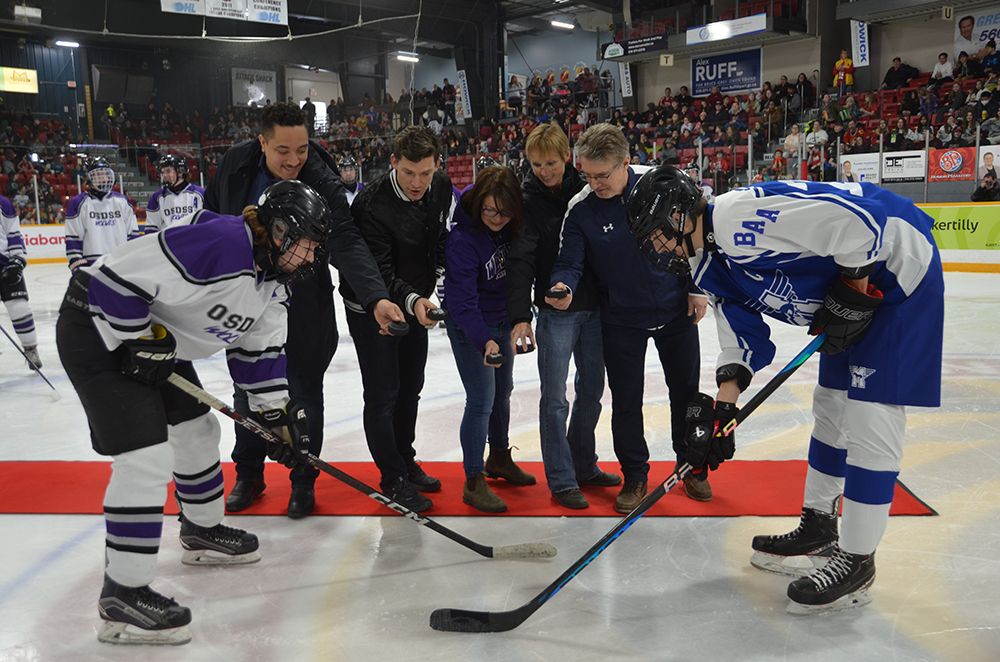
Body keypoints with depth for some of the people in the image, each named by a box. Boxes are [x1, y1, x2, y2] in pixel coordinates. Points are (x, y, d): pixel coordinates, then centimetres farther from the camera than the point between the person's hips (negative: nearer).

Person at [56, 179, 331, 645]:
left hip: (155, 337, 10)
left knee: (198, 430, 19)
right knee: (147, 457, -14)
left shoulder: (271, 284, 3)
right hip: (100, 329, -10)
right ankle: (122, 596, -4)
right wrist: (140, 342, -21)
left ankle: (203, 532, 40)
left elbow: (258, 348, 12)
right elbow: (121, 273, -29)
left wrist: (278, 413, 8)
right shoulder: (222, 242, -28)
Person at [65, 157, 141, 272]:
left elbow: (133, 233, 11)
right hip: (90, 265, -3)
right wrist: (76, 263, -10)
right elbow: (73, 239, -2)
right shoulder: (78, 203, -1)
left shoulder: (122, 201, 9)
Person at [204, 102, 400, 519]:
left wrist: (376, 297, -46)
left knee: (304, 392, 7)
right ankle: (248, 475, 35)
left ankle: (303, 481, 25)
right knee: (249, 389, 16)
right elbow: (212, 215, 8)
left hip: (304, 306, -3)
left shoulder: (323, 183, -22)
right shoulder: (235, 166, -10)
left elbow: (347, 243, -32)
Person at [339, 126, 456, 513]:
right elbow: (378, 275, -31)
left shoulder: (441, 188, -10)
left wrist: (442, 268, 6)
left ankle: (406, 462, 35)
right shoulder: (371, 205, -30)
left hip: (415, 300, 7)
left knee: (410, 387, 18)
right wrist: (411, 301, -46)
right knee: (383, 395, -2)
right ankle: (393, 479, 13)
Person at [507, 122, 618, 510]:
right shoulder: (528, 199, -9)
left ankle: (584, 466, 30)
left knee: (592, 388, 14)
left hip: (595, 305, 5)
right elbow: (520, 261, -17)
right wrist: (520, 316, -26)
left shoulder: (585, 189, 1)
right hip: (555, 310, -4)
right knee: (555, 397, -2)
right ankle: (561, 481, 10)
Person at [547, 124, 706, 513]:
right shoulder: (580, 209, -15)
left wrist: (697, 287, -2)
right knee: (625, 402, 5)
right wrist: (563, 286, -39)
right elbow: (570, 262, -16)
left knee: (686, 393, 14)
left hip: (675, 310, 1)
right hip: (621, 318, 0)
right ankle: (634, 477, 25)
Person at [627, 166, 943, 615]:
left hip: (898, 265, -10)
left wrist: (852, 295, -19)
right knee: (831, 405, 16)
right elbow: (742, 338, 3)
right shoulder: (711, 269, 4)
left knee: (871, 413, -9)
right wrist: (722, 407, -8)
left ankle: (856, 560, 2)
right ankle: (819, 528, 31)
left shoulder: (734, 216, -27)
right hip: (849, 291, 10)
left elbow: (854, 221, -30)